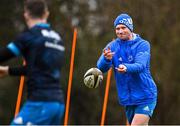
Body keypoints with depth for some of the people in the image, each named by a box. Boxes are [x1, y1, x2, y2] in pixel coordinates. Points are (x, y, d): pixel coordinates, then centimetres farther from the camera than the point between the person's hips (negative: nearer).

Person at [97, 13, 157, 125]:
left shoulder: (142, 45, -8)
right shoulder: (112, 46, 2)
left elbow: (140, 66, -25)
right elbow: (101, 68, -11)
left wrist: (127, 68, -47)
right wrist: (106, 59, -35)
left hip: (145, 97, -5)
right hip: (127, 99, 5)